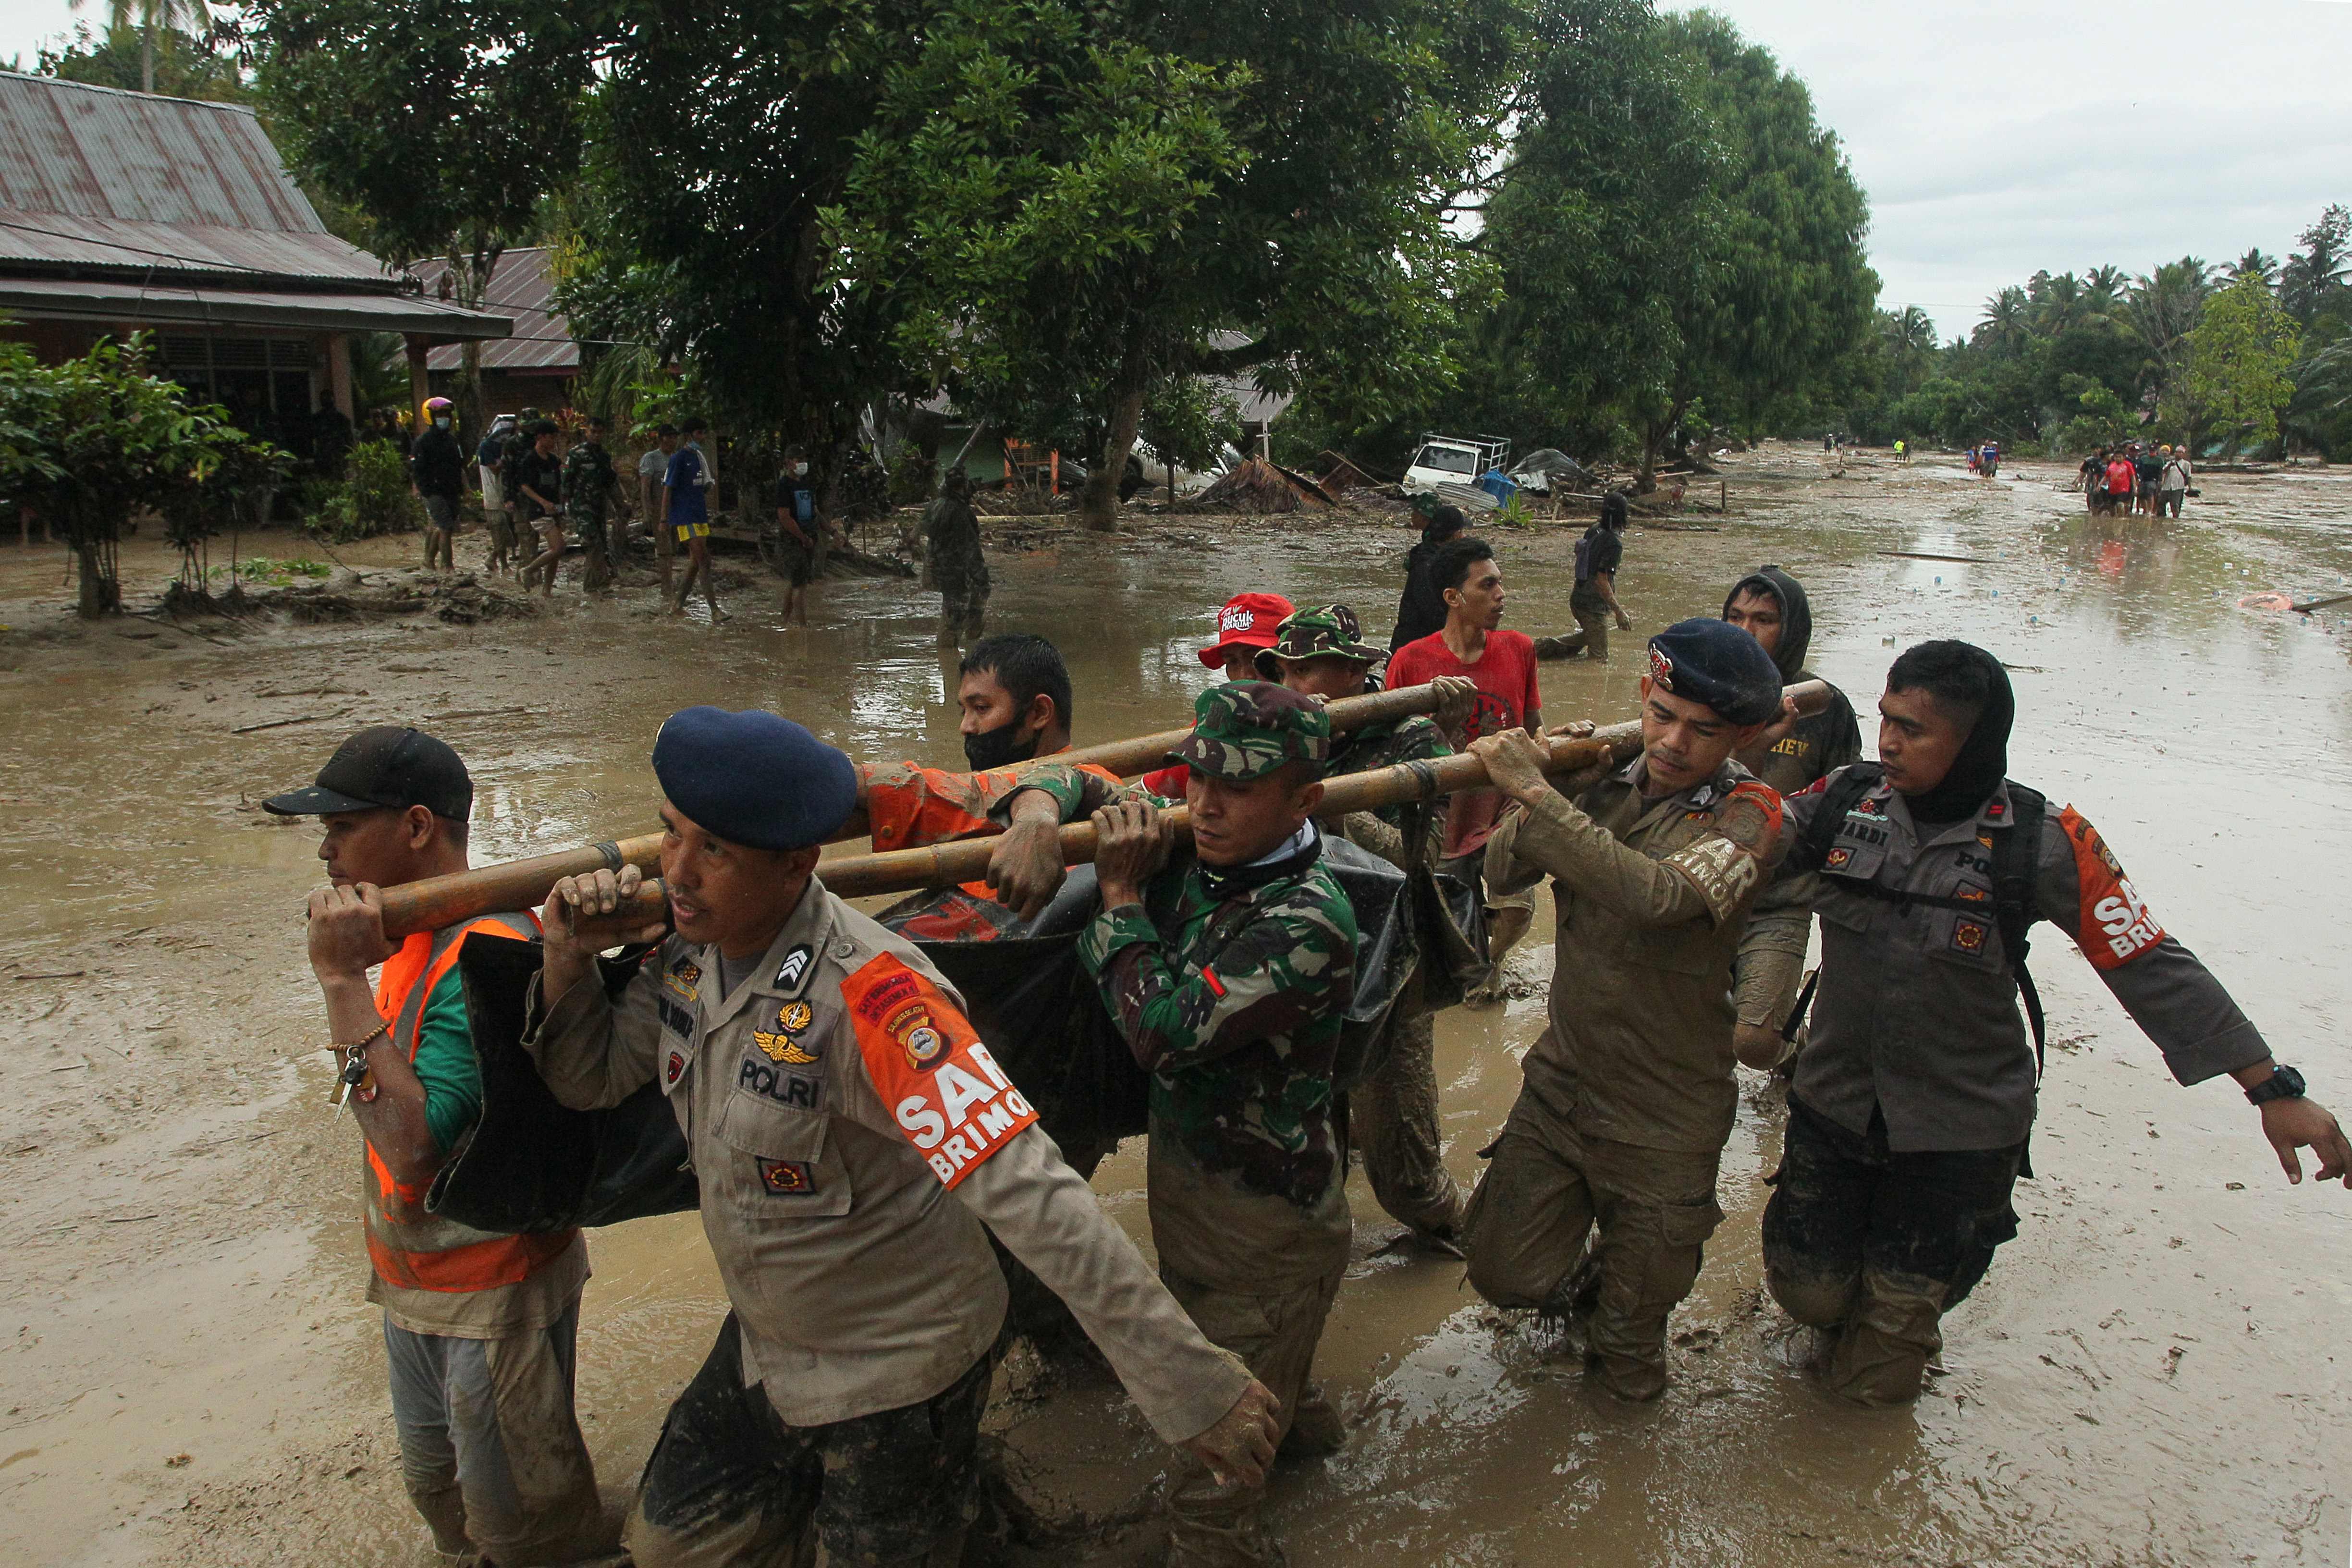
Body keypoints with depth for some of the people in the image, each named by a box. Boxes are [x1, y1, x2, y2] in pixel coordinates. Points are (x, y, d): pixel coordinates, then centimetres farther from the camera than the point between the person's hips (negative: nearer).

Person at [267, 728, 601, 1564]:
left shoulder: (489, 953, -28)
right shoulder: (411, 932, 1)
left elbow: (415, 1147, -35)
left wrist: (344, 980, -34)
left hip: (495, 1289, -9)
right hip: (416, 1276, 9)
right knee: (435, 1486, 26)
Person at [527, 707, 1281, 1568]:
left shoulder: (865, 994, -34)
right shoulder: (688, 949, -9)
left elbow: (1030, 1194, -39)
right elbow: (589, 1080, 6)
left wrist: (1191, 1383, -41)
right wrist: (569, 962, -14)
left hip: (896, 1371, -7)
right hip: (764, 1345, 7)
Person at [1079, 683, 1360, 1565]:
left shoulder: (1308, 923, -30)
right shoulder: (1199, 856, -7)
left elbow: (1165, 1031, -34)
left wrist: (1120, 896, -23)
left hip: (1264, 1227, -8)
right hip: (1184, 1182, 8)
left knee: (1214, 1484, 5)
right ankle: (1296, 1418, 61)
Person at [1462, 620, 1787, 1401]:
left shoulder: (1748, 814, -19)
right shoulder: (1606, 779, -3)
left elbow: (1660, 896, -38)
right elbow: (1503, 869, -7)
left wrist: (1537, 793, -40)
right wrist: (1538, 793, -24)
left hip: (1663, 1117, -3)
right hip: (1561, 1080, 4)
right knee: (1504, 1274, 9)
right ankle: (1581, 1279, 41)